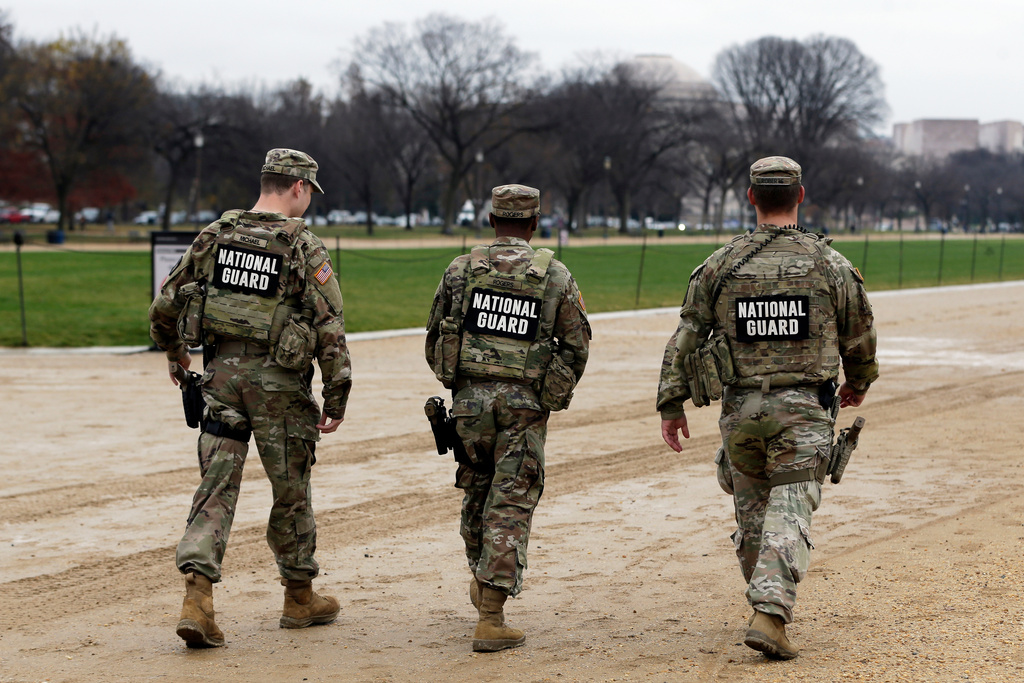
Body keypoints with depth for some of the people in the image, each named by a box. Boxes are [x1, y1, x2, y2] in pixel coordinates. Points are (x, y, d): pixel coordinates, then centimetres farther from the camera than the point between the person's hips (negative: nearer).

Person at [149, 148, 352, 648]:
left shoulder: (214, 237, 4)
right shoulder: (305, 249, -9)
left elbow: (165, 306, 9)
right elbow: (330, 330, -11)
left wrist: (173, 351, 27)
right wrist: (336, 400, -4)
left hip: (222, 372, 3)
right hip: (278, 381, -3)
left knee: (216, 486, 3)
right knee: (291, 490, 12)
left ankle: (197, 595, -13)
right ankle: (299, 597, 25)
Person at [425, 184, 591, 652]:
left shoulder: (461, 270, 4)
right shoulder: (556, 276, 1)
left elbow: (434, 338, 9)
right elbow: (577, 346, 4)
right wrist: (556, 394, 19)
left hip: (470, 397, 2)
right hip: (525, 403, -2)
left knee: (478, 490, 21)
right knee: (510, 505, -1)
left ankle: (482, 581, 38)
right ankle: (491, 617, -7)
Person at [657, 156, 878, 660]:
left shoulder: (720, 266, 0)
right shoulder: (830, 264, -1)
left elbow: (685, 339, 1)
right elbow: (860, 336, 11)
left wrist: (671, 404, 7)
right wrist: (859, 382, 30)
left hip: (740, 409, 2)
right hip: (803, 409, -2)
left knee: (751, 512, 18)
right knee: (790, 514, -3)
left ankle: (769, 606, 28)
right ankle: (770, 614, -19)